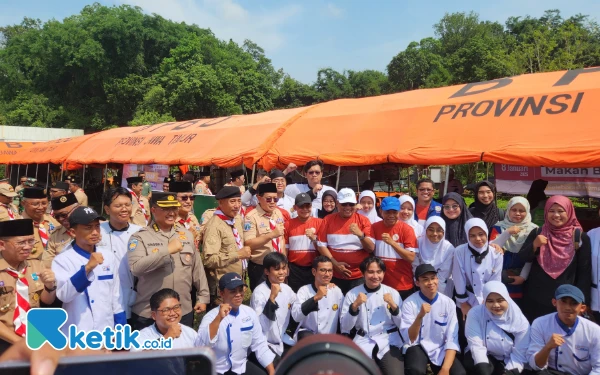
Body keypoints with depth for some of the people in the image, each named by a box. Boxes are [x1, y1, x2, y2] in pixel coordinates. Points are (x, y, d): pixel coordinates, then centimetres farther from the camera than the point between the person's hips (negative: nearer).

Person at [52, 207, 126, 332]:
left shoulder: (108, 256, 4)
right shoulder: (62, 260, -8)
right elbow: (63, 295, -22)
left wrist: (119, 328, 9)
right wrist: (87, 268, -33)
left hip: (106, 332, 4)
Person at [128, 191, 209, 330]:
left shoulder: (186, 234, 6)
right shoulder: (140, 237, -7)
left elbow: (197, 268, 10)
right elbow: (136, 267, -23)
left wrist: (203, 296, 11)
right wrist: (167, 250, -24)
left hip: (184, 312, 4)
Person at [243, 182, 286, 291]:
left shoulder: (278, 213, 6)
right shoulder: (252, 217, -14)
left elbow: (282, 238, 10)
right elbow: (248, 244, -22)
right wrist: (271, 235, -31)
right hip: (260, 269, -6)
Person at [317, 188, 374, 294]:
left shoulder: (363, 220, 1)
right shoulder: (328, 220, 3)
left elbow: (371, 248, -4)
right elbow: (321, 246, 0)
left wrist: (360, 235, -22)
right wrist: (335, 263, -11)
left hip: (359, 276, 0)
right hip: (334, 275, 0)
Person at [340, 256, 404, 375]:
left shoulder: (392, 293, 4)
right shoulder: (352, 294, 1)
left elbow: (402, 325, 4)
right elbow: (345, 328, -3)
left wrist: (393, 306, -11)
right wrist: (355, 305, -15)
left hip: (389, 341, 1)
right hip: (363, 342, 0)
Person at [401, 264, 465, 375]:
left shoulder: (448, 303, -5)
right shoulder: (409, 303, -11)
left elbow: (452, 340, -6)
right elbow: (409, 339, -16)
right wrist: (420, 316, -32)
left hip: (441, 349, 3)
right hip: (418, 347, -2)